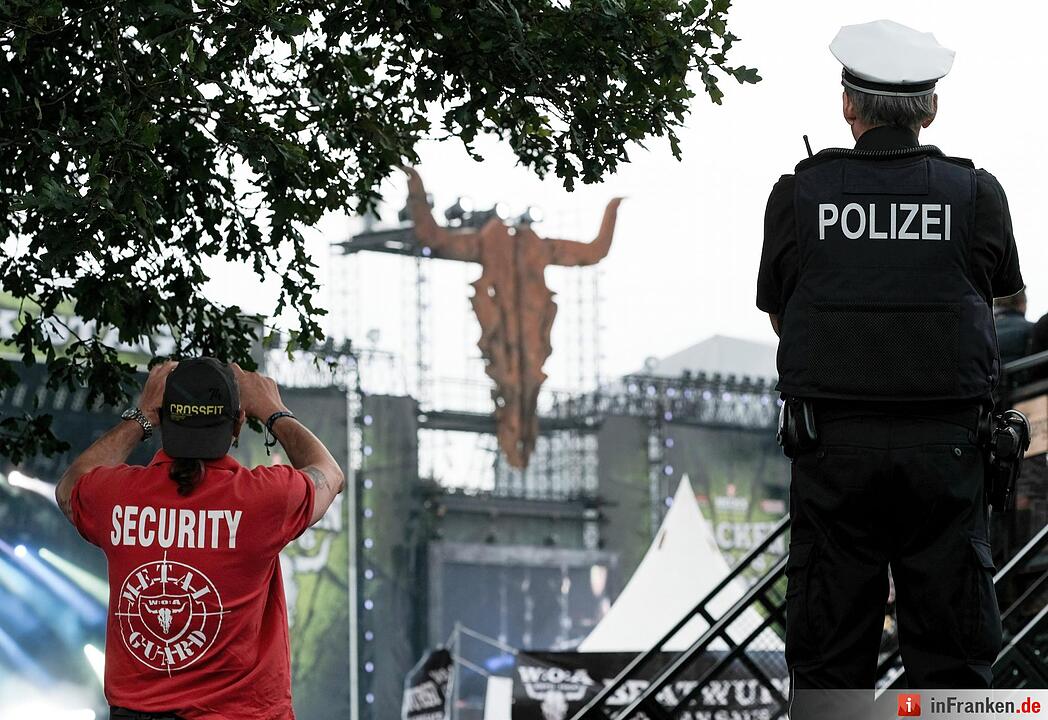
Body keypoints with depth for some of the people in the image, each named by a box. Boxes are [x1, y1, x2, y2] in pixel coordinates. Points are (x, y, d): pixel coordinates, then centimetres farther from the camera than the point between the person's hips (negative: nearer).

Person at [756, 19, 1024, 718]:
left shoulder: (798, 194, -1)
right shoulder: (976, 194, -2)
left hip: (833, 443, 0)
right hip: (946, 445, 0)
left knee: (827, 659, 6)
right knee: (952, 658, 5)